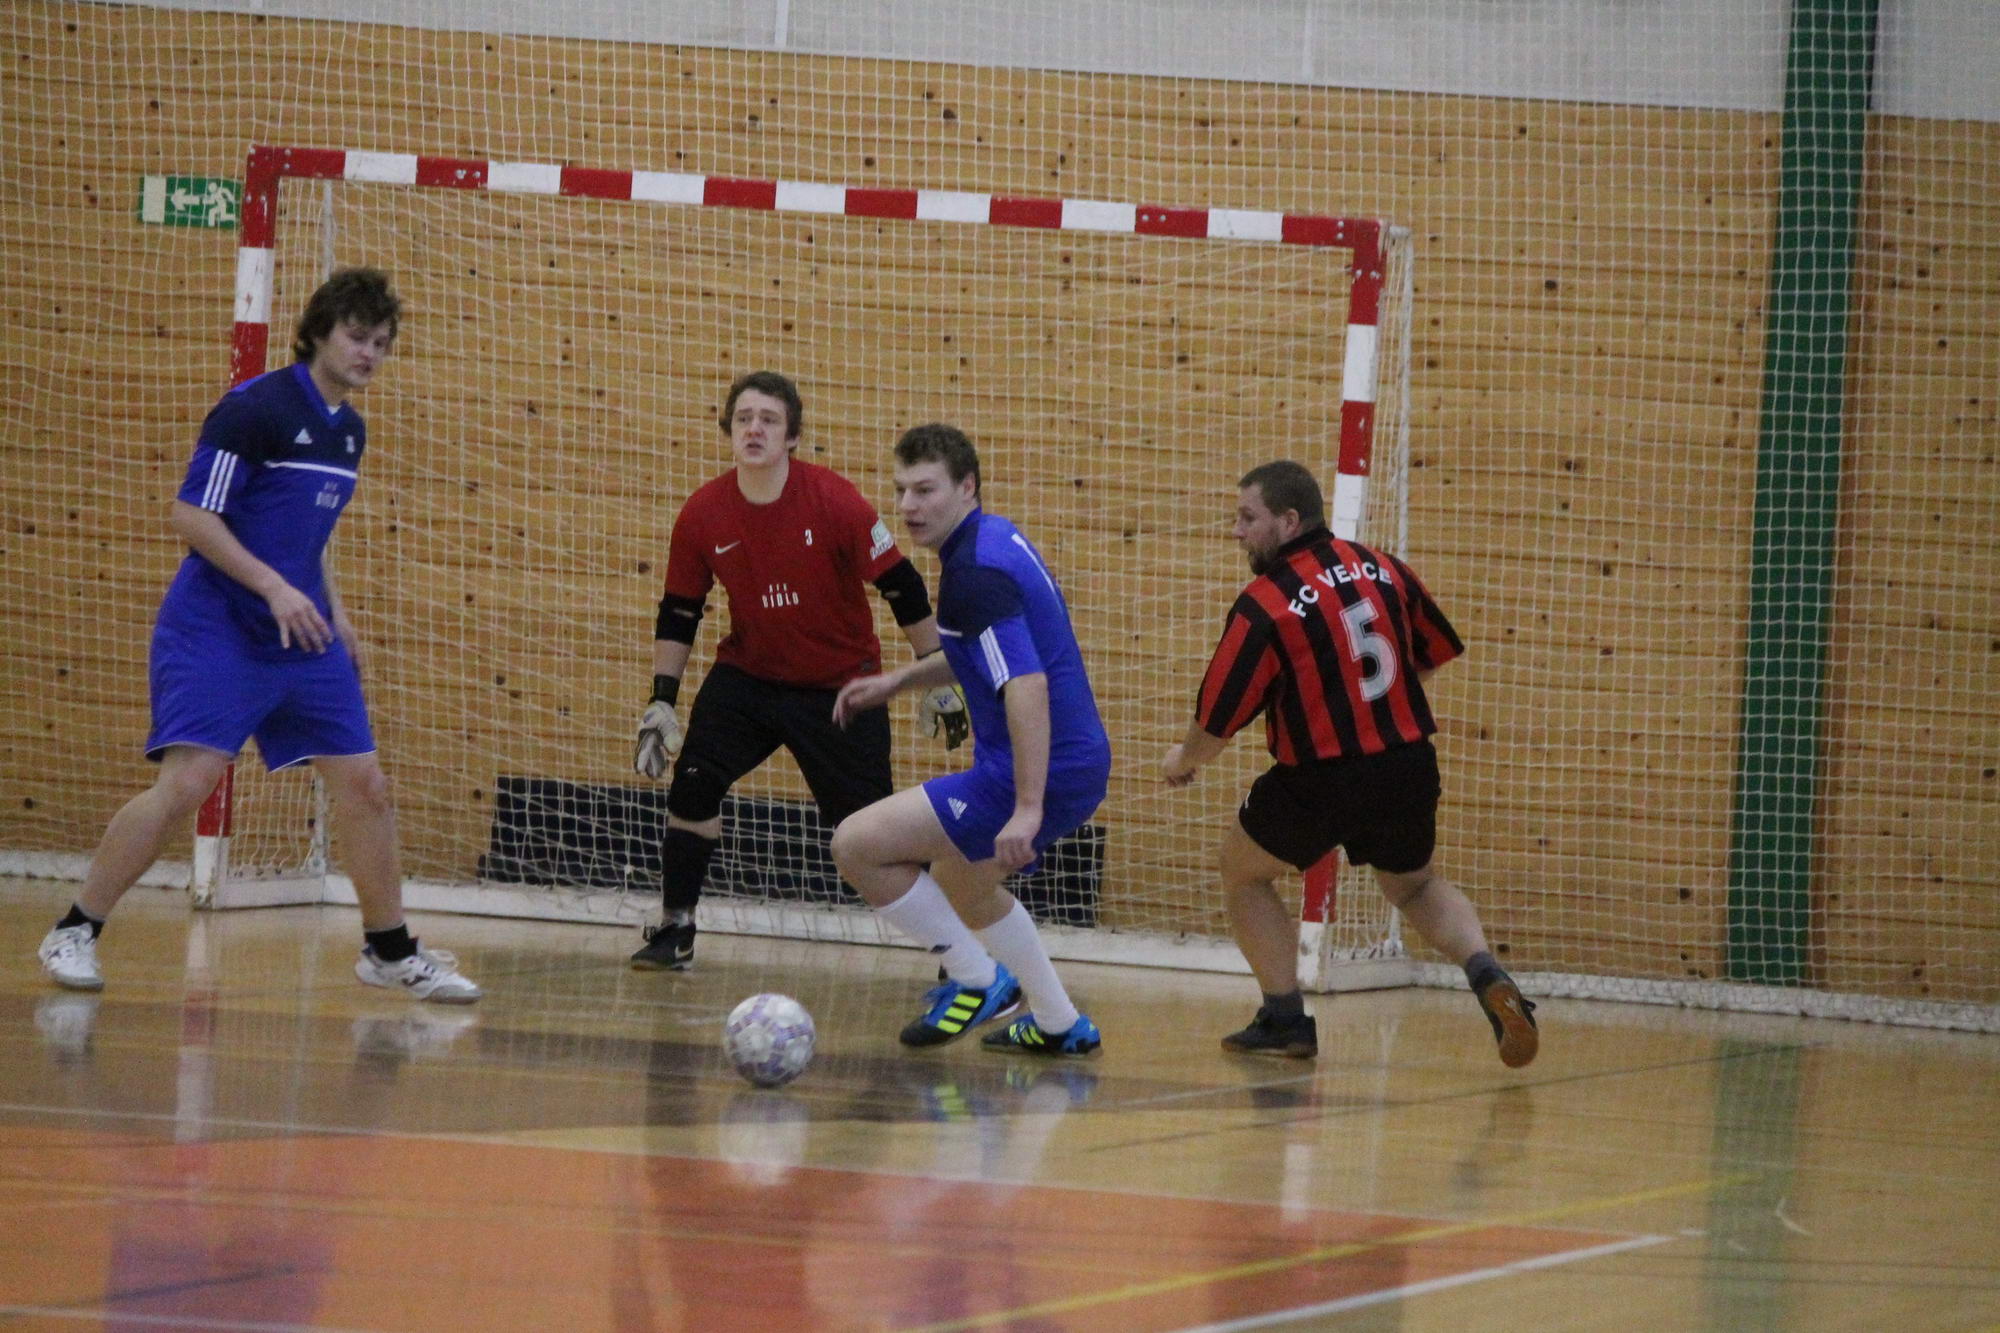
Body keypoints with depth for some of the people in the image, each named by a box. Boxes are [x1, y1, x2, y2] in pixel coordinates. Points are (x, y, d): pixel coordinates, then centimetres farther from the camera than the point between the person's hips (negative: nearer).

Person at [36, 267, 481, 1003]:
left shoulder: (350, 430, 13)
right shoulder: (256, 407, -12)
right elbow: (191, 515, -15)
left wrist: (335, 612, 16)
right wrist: (276, 589, -20)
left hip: (304, 637, 8)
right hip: (215, 629, -8)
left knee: (365, 785, 4)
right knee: (187, 782, -18)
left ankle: (391, 953, 18)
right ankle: (74, 934, -7)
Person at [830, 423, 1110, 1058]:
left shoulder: (975, 572, -20)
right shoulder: (996, 539, 11)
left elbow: (1027, 686, -29)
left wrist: (1029, 807, -33)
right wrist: (898, 680, 22)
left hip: (1041, 770, -10)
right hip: (1080, 763, 10)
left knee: (857, 844, -11)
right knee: (960, 882, 33)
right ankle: (1060, 1025, 39)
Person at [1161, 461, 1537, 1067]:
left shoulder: (1264, 606, -15)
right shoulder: (1385, 569, 2)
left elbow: (1217, 719, -10)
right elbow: (1435, 655, 15)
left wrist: (1184, 760, 11)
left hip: (1321, 783, -5)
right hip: (1409, 768, 5)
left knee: (1244, 872, 20)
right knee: (1414, 884, 28)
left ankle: (1285, 1018, 16)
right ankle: (1487, 975, 3)